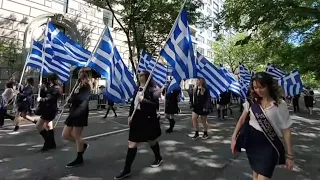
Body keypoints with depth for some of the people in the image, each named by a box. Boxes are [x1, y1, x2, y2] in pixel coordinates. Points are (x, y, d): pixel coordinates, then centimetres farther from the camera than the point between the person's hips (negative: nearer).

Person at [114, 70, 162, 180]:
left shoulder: (151, 89, -12)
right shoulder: (138, 89, 8)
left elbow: (156, 105, -19)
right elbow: (133, 103, 12)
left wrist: (143, 100, -24)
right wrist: (130, 116, 6)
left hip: (148, 119, -6)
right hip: (137, 118, 6)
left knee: (152, 141, 16)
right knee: (132, 144, 5)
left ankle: (158, 159, 44)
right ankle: (127, 170, 16)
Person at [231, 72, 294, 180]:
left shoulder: (280, 104, -10)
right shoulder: (251, 101, -2)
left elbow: (286, 130, -7)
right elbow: (242, 120, 6)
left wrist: (289, 155, -5)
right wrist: (234, 138, -1)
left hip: (269, 145, -3)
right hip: (252, 142, 4)